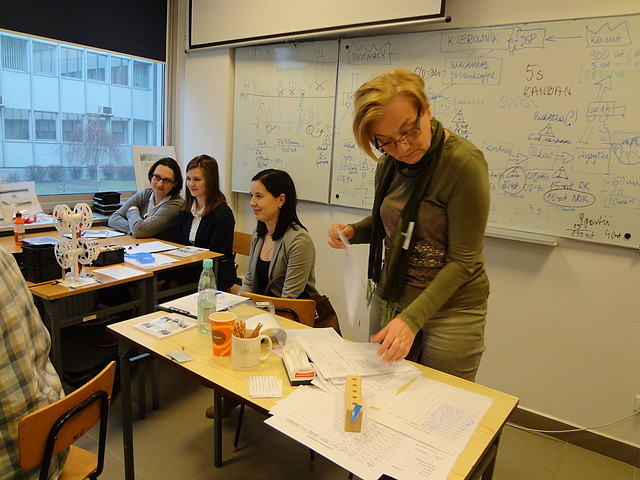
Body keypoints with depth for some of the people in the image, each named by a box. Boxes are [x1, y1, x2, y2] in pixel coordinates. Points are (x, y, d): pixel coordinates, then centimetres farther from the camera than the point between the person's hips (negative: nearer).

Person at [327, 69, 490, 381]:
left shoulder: (463, 163, -20)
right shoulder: (390, 163, 0)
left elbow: (463, 261, -18)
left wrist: (411, 319, -25)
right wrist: (352, 232, -4)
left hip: (450, 308, -5)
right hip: (388, 298, 6)